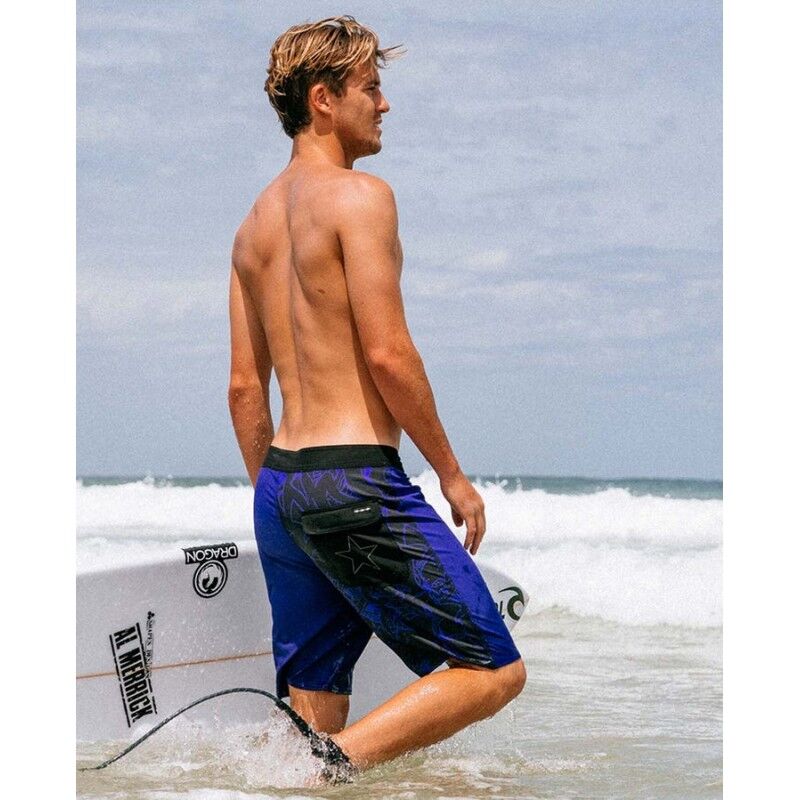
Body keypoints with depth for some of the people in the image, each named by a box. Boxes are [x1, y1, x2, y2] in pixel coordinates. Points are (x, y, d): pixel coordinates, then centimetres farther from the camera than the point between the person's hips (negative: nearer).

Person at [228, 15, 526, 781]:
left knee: (314, 710, 12)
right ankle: (337, 760, -17)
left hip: (281, 484, 9)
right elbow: (388, 354, -15)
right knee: (496, 672, -3)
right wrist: (452, 474, -6)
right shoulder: (358, 194, -9)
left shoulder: (255, 222, 17)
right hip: (358, 480, -9)